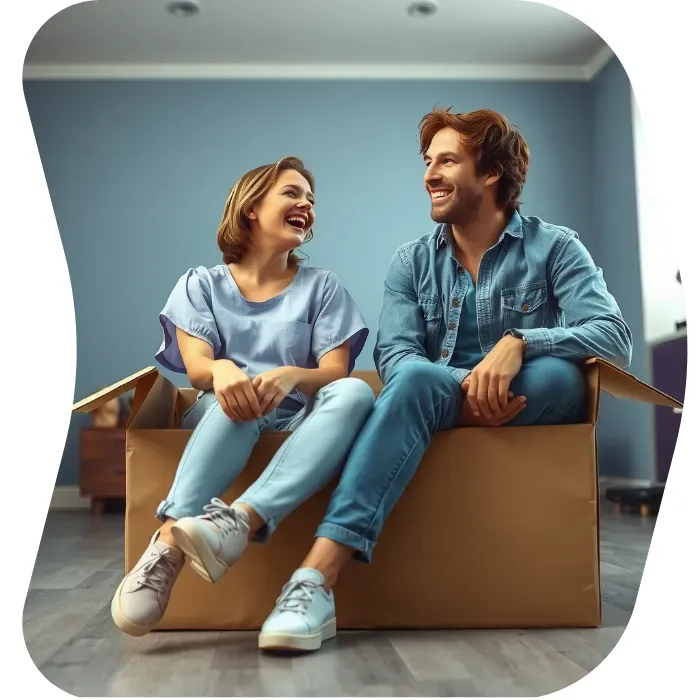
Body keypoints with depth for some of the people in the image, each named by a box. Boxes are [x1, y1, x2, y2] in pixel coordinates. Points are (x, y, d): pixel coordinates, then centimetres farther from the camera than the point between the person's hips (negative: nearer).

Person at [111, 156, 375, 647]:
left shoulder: (323, 287, 11)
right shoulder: (201, 284, 10)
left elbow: (335, 373, -3)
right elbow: (195, 367, -5)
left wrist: (291, 375, -28)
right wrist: (223, 370, -32)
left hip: (299, 421, 1)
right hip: (222, 418, -1)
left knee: (354, 393, -32)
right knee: (238, 394, -37)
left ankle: (243, 521, -49)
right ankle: (165, 550, -49)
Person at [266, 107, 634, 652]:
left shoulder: (555, 248, 3)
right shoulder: (412, 262, 10)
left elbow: (615, 337, -11)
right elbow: (395, 356, -6)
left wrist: (520, 341, -30)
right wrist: (462, 391, -27)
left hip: (535, 405, 0)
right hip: (441, 404, 1)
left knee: (560, 372, -34)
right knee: (415, 378, -33)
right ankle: (318, 579, -44)